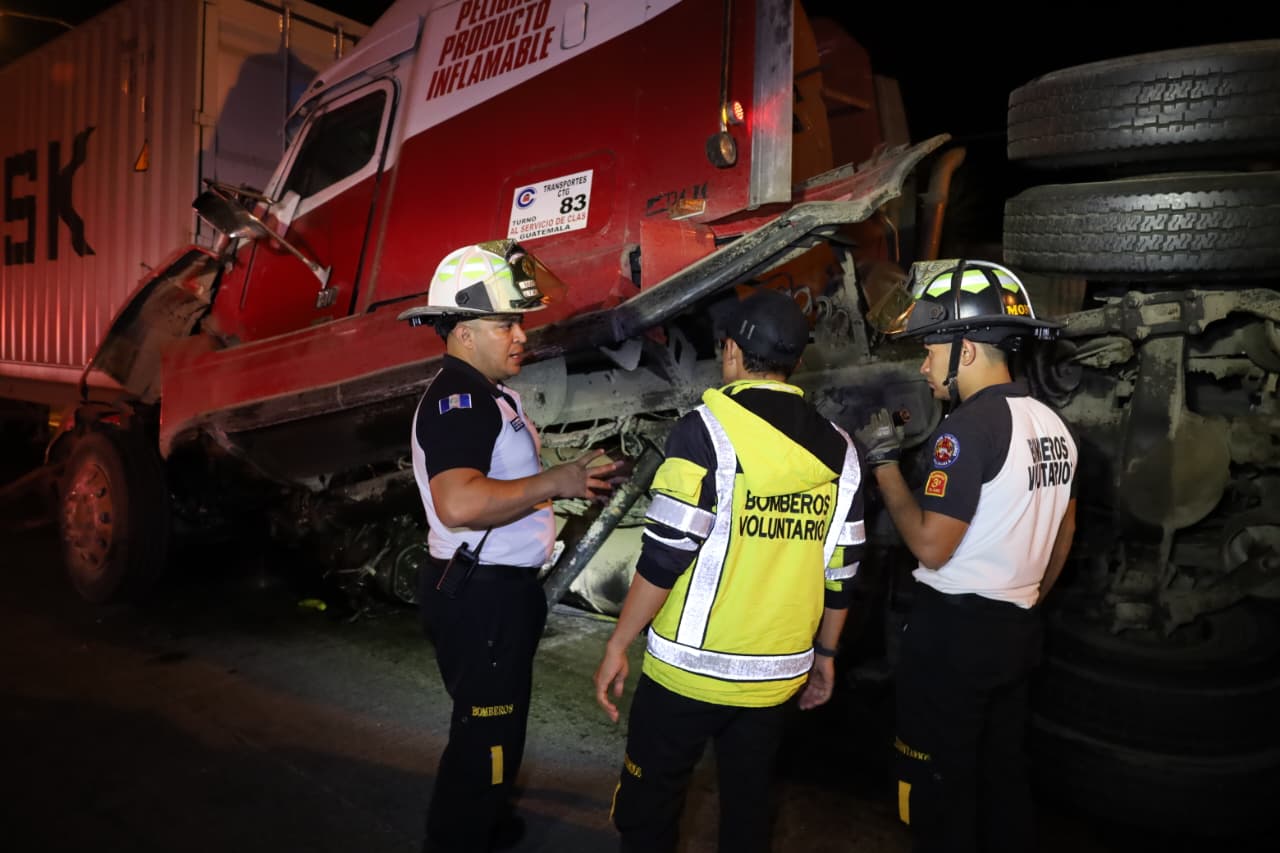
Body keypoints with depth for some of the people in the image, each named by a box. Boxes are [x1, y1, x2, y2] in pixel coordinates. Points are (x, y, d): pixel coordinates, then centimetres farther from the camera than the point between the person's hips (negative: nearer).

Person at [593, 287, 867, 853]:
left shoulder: (708, 429, -14)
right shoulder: (838, 448, 3)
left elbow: (666, 555, -16)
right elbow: (840, 572, 7)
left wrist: (618, 645, -7)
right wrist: (825, 653, 20)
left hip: (691, 667, -5)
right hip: (777, 673, 5)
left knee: (647, 807, 12)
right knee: (748, 806, 20)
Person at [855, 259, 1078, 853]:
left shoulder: (970, 425, -21)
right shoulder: (1051, 424, 6)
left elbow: (931, 548, -22)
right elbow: (1064, 532, 16)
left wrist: (883, 464, -13)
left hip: (954, 628, -8)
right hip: (1017, 630, 9)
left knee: (938, 783, 8)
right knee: (1002, 773, 21)